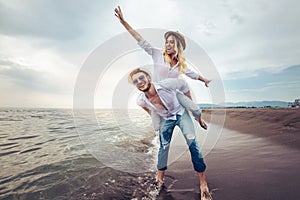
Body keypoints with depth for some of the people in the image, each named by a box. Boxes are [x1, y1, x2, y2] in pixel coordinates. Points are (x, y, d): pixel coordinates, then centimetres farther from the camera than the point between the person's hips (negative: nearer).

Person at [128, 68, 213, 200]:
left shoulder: (166, 84, -32)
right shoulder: (141, 101, -22)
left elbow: (183, 84, -11)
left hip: (181, 113, -1)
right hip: (166, 119, 2)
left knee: (192, 141, -14)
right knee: (163, 146, 4)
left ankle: (203, 183, 0)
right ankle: (159, 178, 29)